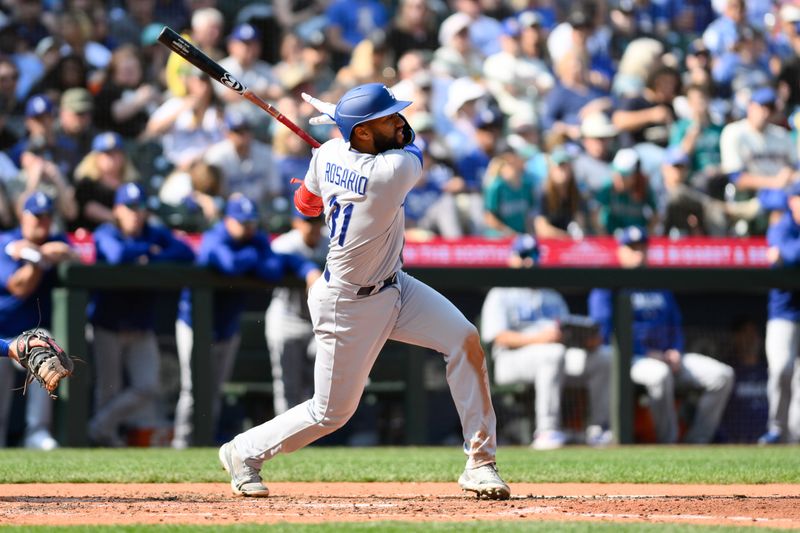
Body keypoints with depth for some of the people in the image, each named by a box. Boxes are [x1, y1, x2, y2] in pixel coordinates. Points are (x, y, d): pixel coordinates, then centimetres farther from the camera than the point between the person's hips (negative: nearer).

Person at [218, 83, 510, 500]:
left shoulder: (328, 153, -9)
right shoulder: (394, 172, -31)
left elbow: (305, 203, 11)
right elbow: (411, 147, -6)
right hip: (350, 307, -8)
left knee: (464, 340, -6)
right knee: (331, 413, 7)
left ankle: (479, 463, -1)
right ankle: (244, 452, 29)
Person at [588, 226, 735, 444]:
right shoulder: (608, 287, 2)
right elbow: (605, 329, -9)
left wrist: (675, 351, 3)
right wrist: (646, 353, -15)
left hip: (666, 356, 7)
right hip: (630, 357, -7)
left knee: (722, 375, -12)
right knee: (659, 374, -42)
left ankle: (696, 441, -16)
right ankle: (668, 442, -31)